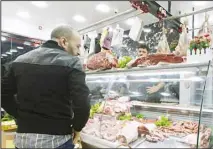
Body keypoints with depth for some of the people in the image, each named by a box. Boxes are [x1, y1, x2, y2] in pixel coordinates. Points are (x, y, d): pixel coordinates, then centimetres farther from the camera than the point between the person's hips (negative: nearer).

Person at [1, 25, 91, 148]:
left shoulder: (20, 60, 5)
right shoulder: (71, 62, -14)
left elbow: (4, 94, 10)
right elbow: (82, 104, -24)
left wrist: (22, 117, 10)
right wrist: (77, 128, -7)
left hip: (22, 137, 5)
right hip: (56, 139, -4)